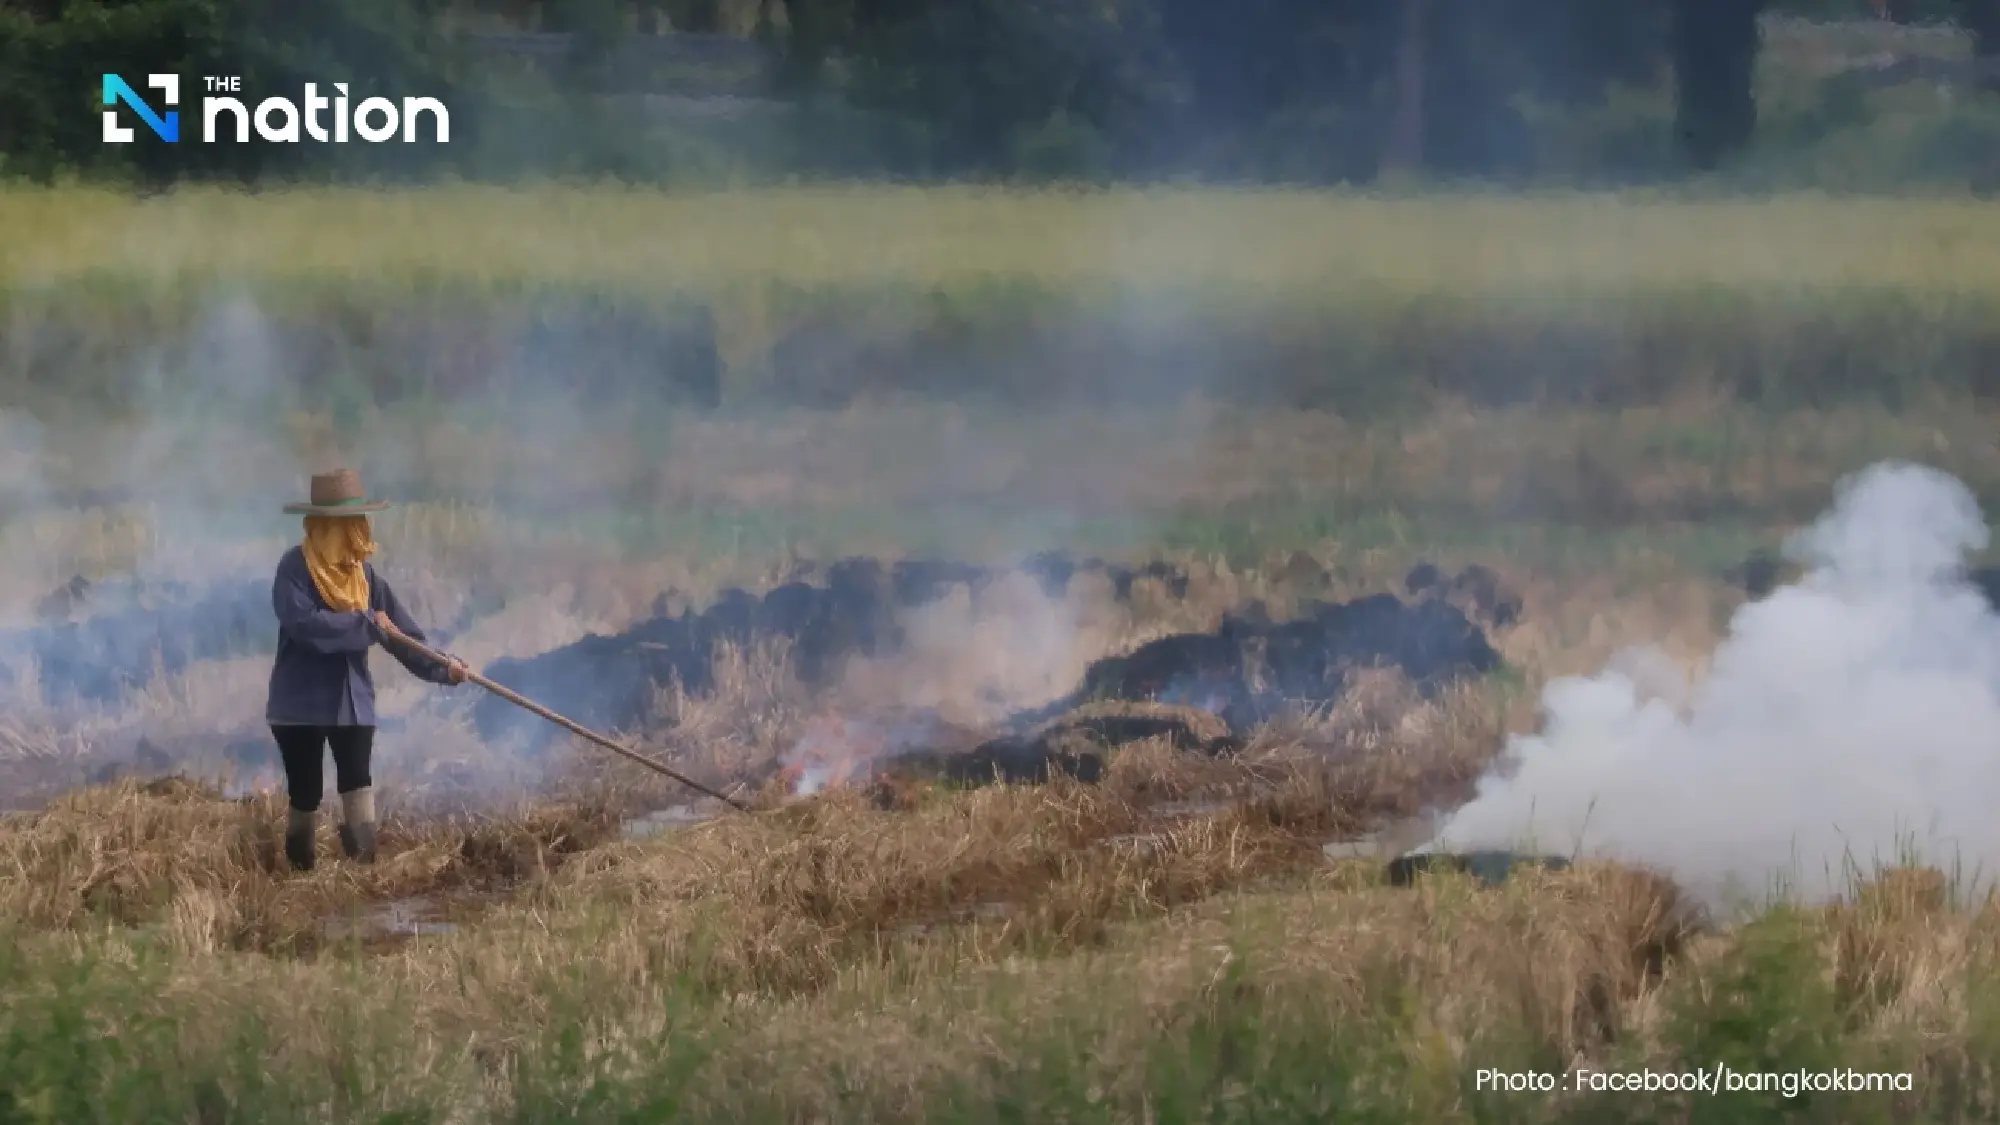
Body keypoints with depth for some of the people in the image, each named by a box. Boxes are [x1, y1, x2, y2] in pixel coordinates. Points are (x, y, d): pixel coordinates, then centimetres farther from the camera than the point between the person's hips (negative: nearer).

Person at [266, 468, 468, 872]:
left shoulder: (362, 573, 6)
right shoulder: (295, 568, -12)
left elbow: (399, 628, 6)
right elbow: (304, 625, -27)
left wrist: (439, 665, -7)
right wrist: (367, 625, -22)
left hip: (352, 698, 4)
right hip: (302, 700, -4)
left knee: (358, 782, -9)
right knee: (305, 793, 2)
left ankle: (365, 865, -16)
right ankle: (300, 871, 15)